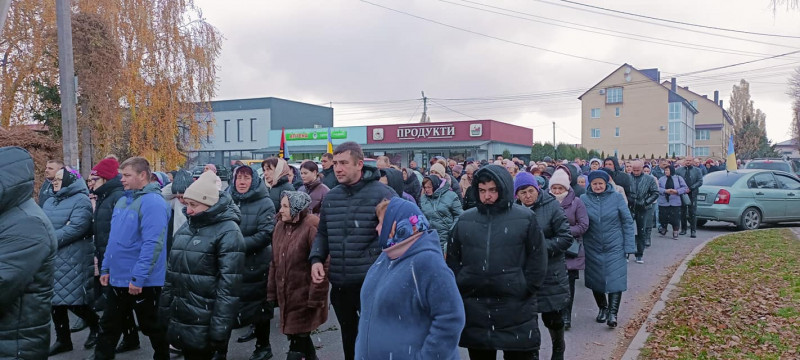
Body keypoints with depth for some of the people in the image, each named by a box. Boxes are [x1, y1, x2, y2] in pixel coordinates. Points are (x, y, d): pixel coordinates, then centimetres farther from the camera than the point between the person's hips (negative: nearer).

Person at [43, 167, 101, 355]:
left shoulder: (81, 200, -10)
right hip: (51, 259, 8)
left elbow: (76, 228, -21)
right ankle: (63, 339, 24)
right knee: (55, 300, 11)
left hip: (72, 260, -8)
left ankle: (96, 326, 20)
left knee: (73, 301, -4)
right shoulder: (49, 202, 16)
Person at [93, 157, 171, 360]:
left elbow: (152, 244, -25)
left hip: (142, 282, -8)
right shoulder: (123, 201, 11)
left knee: (152, 327, 9)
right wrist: (106, 268, 15)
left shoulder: (153, 202, -18)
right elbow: (114, 239, 19)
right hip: (118, 279, 8)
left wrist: (138, 277, -26)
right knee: (109, 326, 17)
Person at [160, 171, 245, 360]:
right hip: (181, 319, 7)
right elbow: (172, 271, 17)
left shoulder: (228, 232, -13)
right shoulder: (186, 227, 11)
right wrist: (165, 308, 14)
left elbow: (229, 285, -18)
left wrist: (220, 329, -20)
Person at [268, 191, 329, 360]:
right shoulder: (280, 225, 7)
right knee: (295, 334, 18)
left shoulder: (311, 227, -16)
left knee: (299, 338, 1)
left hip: (304, 296, -7)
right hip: (285, 294, 7)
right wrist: (272, 292, 11)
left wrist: (316, 297, -18)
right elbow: (275, 262, 11)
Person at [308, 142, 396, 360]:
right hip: (340, 283, 6)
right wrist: (316, 259, 0)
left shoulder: (382, 194, -11)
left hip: (372, 283, -5)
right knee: (348, 336, 22)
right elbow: (323, 233, 16)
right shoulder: (330, 197, 7)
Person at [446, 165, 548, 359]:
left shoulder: (525, 218, -3)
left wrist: (524, 290, -5)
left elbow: (538, 259, 0)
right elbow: (452, 259, 11)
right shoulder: (465, 219, 5)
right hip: (474, 310, 3)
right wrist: (459, 289, 5)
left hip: (516, 310, -2)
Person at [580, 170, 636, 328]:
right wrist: (579, 244, -3)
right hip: (592, 248, 2)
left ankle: (613, 313, 4)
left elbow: (627, 222, -2)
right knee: (595, 280, 11)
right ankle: (602, 308, 31)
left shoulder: (617, 197, -5)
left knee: (615, 280, -6)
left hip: (614, 247, -2)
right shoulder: (584, 199, -3)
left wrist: (628, 246, -6)